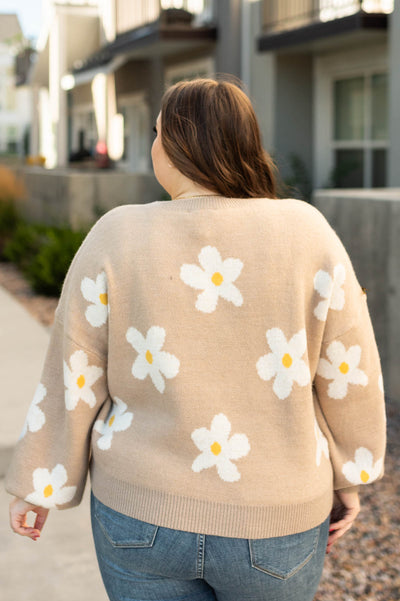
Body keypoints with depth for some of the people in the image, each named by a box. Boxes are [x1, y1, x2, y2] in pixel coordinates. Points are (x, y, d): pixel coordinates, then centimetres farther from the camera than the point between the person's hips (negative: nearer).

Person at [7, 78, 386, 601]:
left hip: (144, 509, 1)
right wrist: (347, 478, 7)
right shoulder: (306, 235, -13)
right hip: (271, 524, 0)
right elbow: (348, 377, -8)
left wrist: (37, 487, 7)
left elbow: (72, 382, -7)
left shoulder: (115, 241, -12)